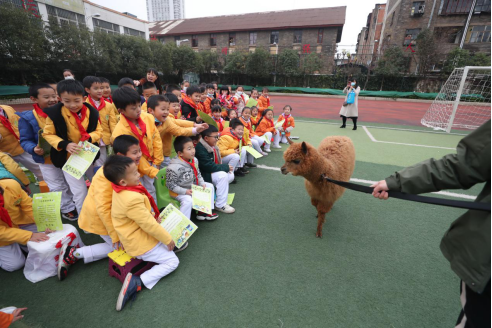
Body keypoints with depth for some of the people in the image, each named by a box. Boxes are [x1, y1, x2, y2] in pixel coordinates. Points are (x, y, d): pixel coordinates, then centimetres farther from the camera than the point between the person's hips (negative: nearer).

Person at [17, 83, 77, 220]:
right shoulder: (27, 118, -12)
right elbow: (25, 140, -8)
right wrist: (34, 149, -28)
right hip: (47, 160, -3)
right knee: (58, 187, 9)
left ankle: (72, 204, 39)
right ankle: (68, 209, 26)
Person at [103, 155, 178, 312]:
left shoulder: (120, 190, -5)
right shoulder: (132, 199, -36)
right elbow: (149, 224, -27)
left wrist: (154, 217, 4)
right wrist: (168, 239, -14)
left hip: (134, 237, 9)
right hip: (141, 243, -9)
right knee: (172, 261, 2)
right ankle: (137, 282, -5)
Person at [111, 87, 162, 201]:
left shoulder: (148, 118, -12)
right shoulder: (119, 132, -25)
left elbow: (156, 139, -3)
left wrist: (156, 163, -3)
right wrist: (151, 171, -14)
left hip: (151, 162, 5)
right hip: (136, 169, -4)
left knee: (151, 190, 19)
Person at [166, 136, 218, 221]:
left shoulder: (194, 160, -5)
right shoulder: (174, 167, -29)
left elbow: (198, 175, 10)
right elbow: (170, 185, -22)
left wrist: (202, 183, -7)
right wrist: (185, 191, -27)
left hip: (193, 187, 8)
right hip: (179, 191, -8)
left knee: (210, 186, 7)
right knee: (188, 201, -34)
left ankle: (203, 211, 12)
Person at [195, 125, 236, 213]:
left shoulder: (212, 146, 5)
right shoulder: (200, 148, -24)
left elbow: (217, 161, 15)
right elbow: (208, 166, -29)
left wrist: (225, 167, -6)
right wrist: (226, 167, -20)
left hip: (212, 172, 9)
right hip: (202, 175, -9)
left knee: (231, 176, -1)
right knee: (223, 176, -27)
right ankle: (220, 205, -16)